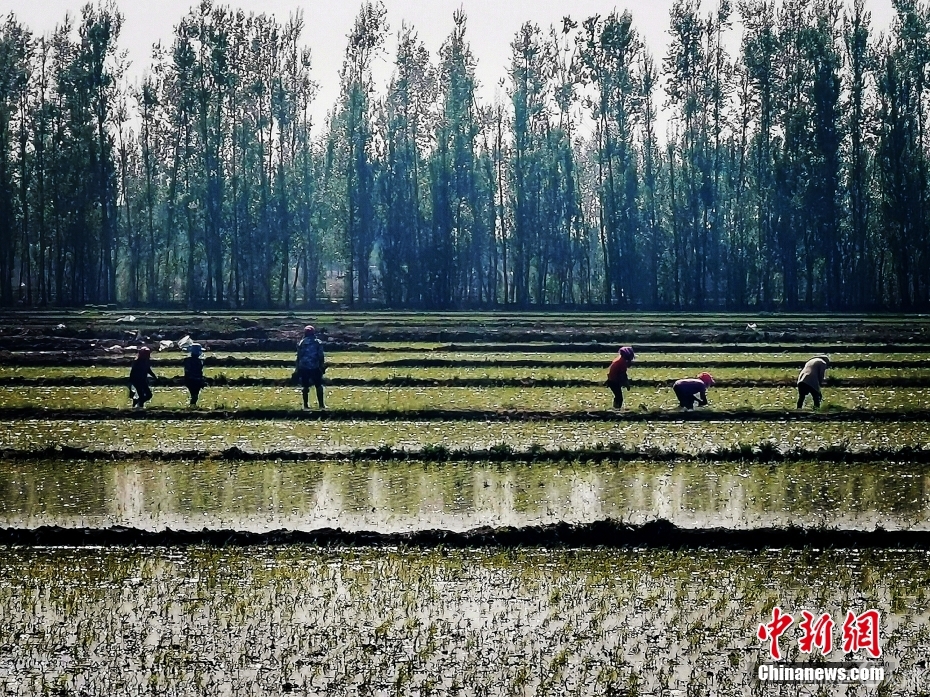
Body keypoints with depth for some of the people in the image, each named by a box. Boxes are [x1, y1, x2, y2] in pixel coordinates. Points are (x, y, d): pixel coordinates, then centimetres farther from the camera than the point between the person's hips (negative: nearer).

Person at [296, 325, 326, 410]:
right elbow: (321, 356, -2)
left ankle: (305, 405, 10)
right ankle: (321, 404, 3)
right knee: (319, 386, 6)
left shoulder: (301, 343, 4)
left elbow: (298, 357, 5)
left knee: (305, 386, 9)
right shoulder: (318, 342, 0)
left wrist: (298, 369, 11)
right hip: (315, 367, -2)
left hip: (303, 368, 2)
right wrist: (322, 366, 6)